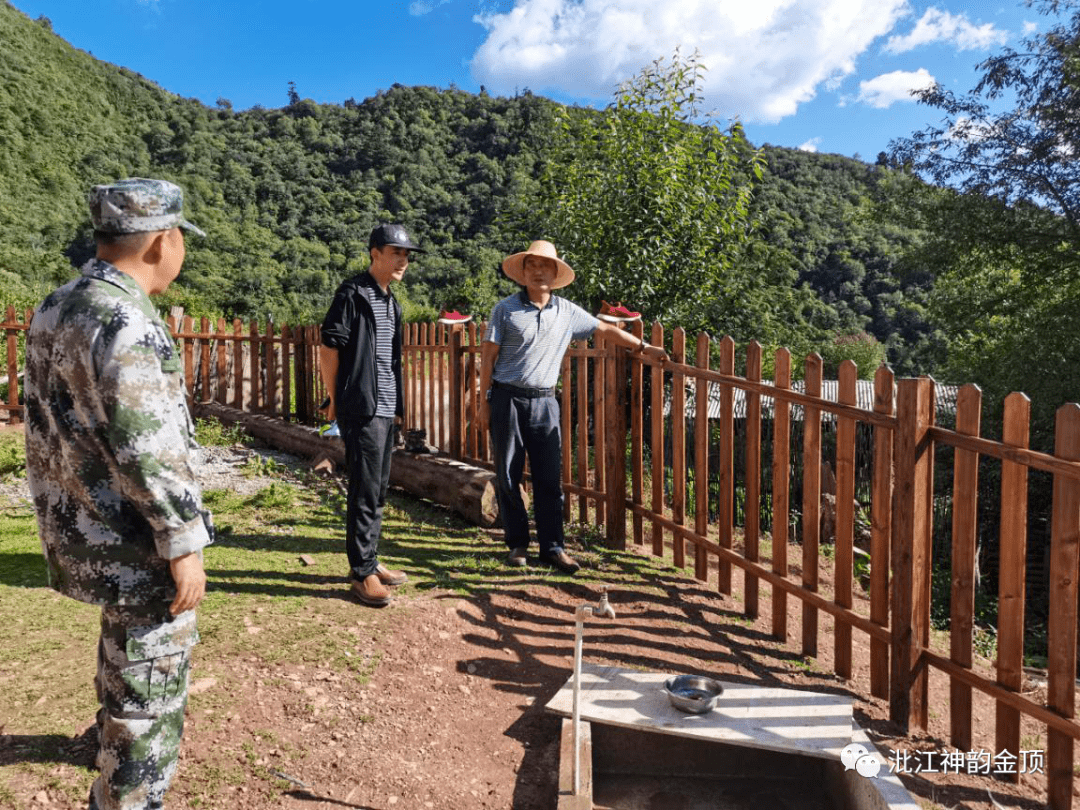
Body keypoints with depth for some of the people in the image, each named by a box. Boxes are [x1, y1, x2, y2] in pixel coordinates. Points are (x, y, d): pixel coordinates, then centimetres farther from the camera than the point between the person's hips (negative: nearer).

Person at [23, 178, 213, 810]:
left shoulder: (54, 310, 6)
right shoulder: (126, 323, -24)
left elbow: (47, 425, 14)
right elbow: (149, 452, -26)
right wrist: (185, 545, -19)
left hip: (80, 530, 10)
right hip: (136, 542, -10)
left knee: (123, 648, 31)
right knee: (150, 678, 6)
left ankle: (117, 736, 54)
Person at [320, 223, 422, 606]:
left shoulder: (390, 301, 16)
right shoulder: (353, 294, -9)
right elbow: (329, 348, -12)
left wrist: (395, 402, 16)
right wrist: (336, 400, -8)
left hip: (385, 409, 9)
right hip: (361, 409, -8)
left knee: (378, 490, 14)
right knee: (365, 492, -4)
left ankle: (369, 561, 26)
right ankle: (362, 573, 5)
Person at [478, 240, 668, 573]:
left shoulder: (567, 311, 8)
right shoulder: (505, 309, 0)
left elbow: (605, 329, 16)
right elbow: (488, 356, -1)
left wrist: (645, 348, 16)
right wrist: (486, 402, -4)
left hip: (544, 401, 2)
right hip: (508, 399, -2)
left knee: (550, 478, 2)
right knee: (508, 476, 4)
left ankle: (552, 546, 11)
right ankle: (517, 543, 17)